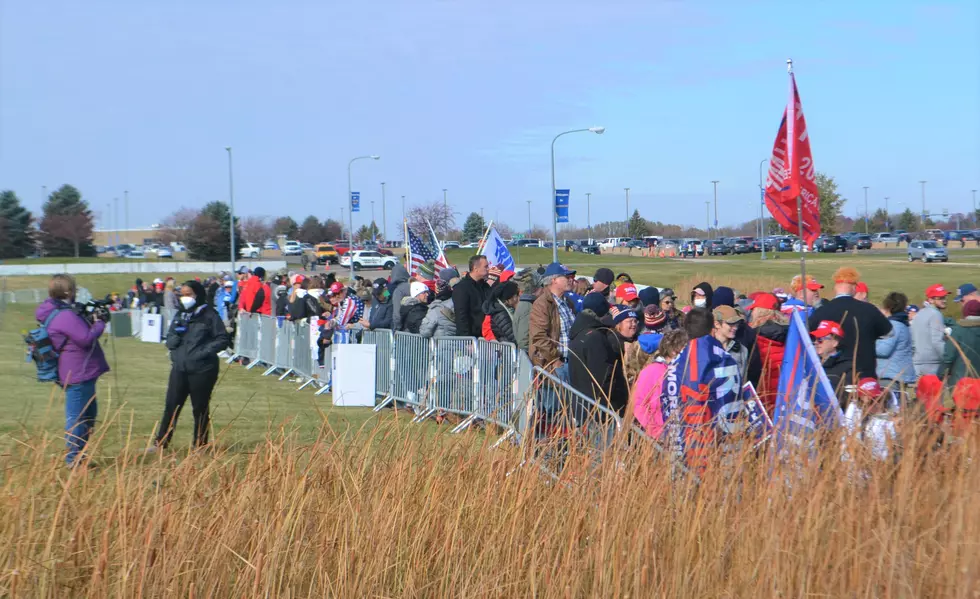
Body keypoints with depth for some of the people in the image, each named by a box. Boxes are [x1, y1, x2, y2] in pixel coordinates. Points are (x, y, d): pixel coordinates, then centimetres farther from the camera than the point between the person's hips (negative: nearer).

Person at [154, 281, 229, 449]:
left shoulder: (209, 315, -3)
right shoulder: (180, 315, 13)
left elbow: (222, 339, -6)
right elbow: (169, 341, 15)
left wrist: (205, 351, -17)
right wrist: (177, 334, -7)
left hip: (202, 370, -4)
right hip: (179, 368, 4)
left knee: (200, 408, 4)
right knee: (171, 406, 1)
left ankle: (200, 445, 14)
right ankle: (160, 443, 6)